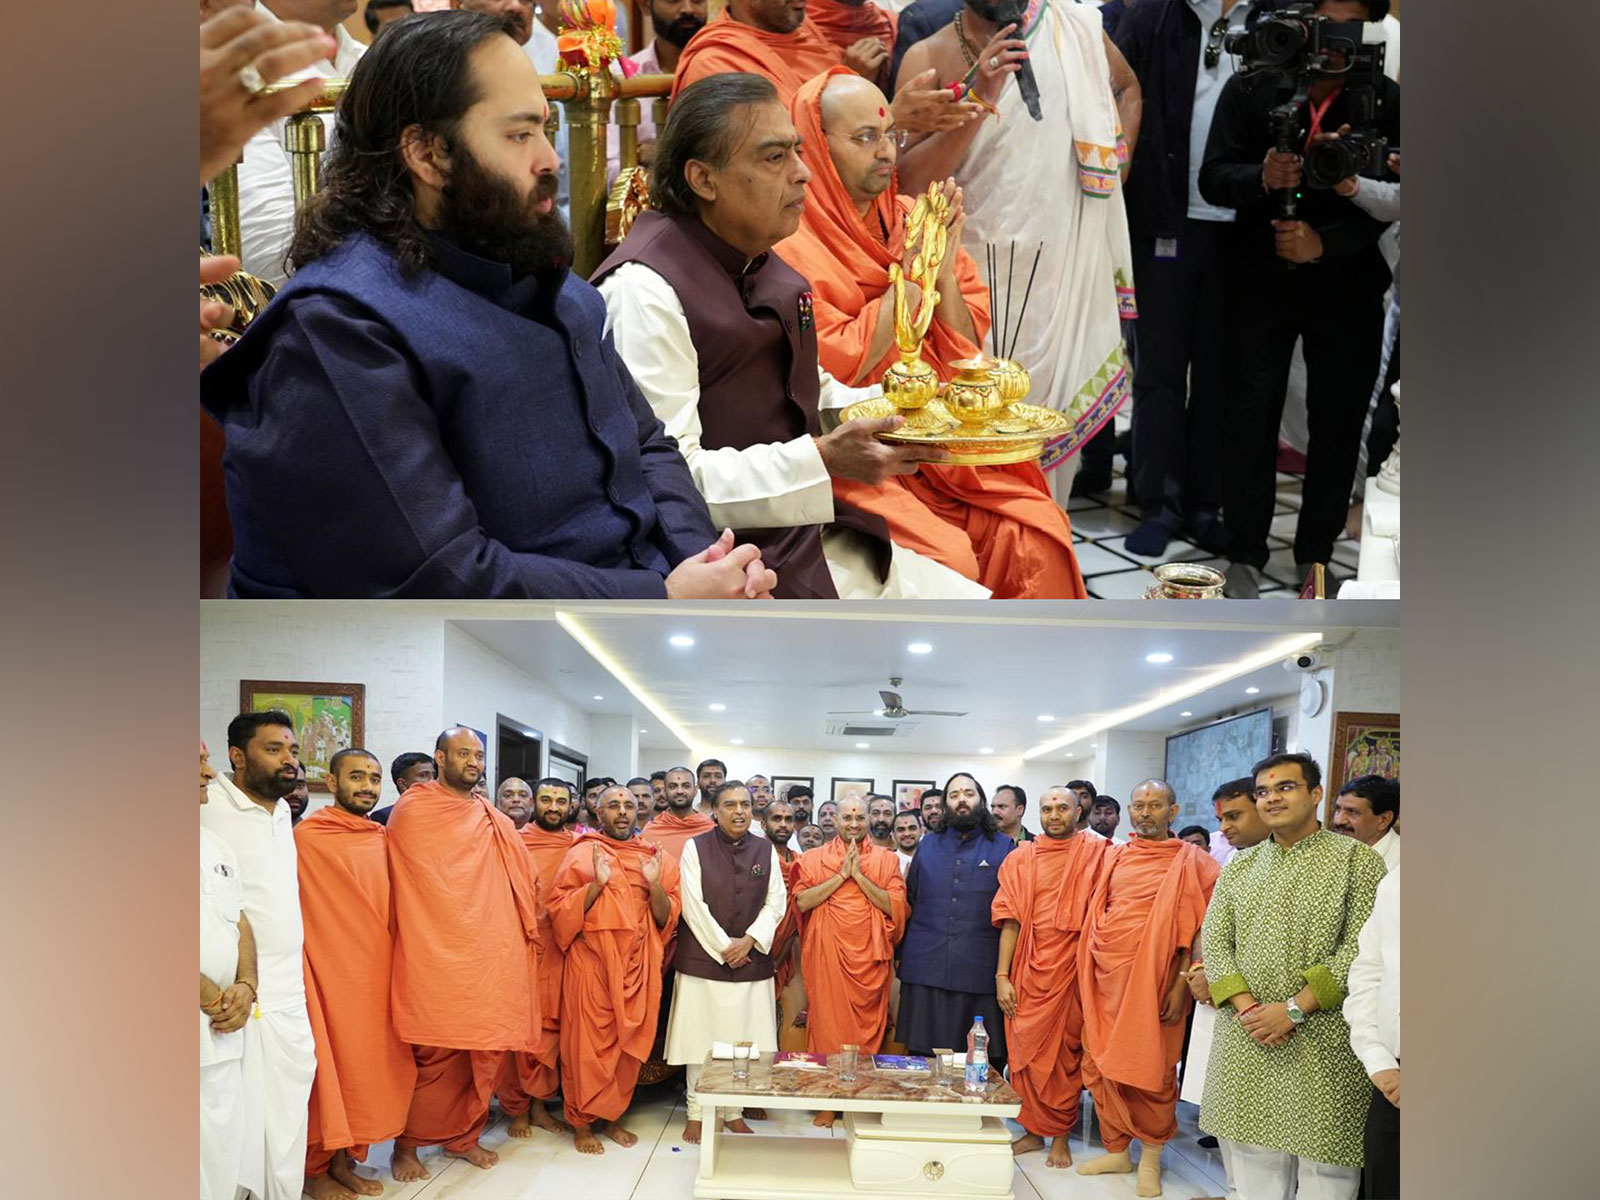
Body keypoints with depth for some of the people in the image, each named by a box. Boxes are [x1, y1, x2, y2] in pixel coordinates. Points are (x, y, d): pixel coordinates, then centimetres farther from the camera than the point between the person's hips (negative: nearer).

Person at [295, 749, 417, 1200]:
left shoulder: (383, 839, 8)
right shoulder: (307, 837, -10)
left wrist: (394, 966, 12)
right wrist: (306, 974, -15)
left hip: (374, 973, 6)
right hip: (328, 973, -6)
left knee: (367, 1065, 10)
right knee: (327, 1067, 1)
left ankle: (345, 1159, 23)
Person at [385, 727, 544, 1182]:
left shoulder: (497, 824, 13)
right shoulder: (410, 813, -2)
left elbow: (526, 889, 19)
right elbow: (398, 885, 1)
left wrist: (526, 933, 10)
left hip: (492, 957, 5)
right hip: (433, 958, -5)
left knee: (485, 1050, 7)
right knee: (433, 1054, -3)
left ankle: (464, 1136, 21)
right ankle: (408, 1144, 12)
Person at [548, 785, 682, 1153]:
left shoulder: (656, 857, 8)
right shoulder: (582, 854, 0)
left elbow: (667, 918, 5)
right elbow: (559, 910, -5)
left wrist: (655, 885, -12)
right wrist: (597, 884, -18)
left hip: (638, 964, 3)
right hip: (592, 961, -3)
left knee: (630, 1042, 8)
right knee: (589, 1042, -1)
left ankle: (613, 1116, 22)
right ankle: (582, 1122, 11)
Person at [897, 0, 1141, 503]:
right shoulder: (929, 58, -4)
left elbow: (1127, 87, 24)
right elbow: (909, 184, -14)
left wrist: (1115, 165, 12)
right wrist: (980, 101, -22)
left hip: (1074, 272, 3)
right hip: (986, 286, -3)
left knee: (1065, 413, 9)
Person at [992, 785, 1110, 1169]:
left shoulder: (1096, 854, 1)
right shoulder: (1021, 859, 7)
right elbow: (1010, 920, 4)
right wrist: (1002, 976, -2)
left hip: (1072, 969, -2)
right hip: (1029, 970, 2)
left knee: (1066, 1054, 4)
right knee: (1027, 1052, 6)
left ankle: (1060, 1136, 15)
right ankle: (1033, 1131, 19)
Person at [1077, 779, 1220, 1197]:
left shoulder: (1191, 862, -1)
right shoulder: (1114, 858, 13)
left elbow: (1199, 929, -5)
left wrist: (1183, 981, -13)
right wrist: (1087, 973, 11)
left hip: (1152, 979, -5)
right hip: (1105, 977, 5)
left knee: (1151, 1071, -1)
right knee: (1103, 1067, 8)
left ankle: (1150, 1159, 13)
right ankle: (1116, 1150, 21)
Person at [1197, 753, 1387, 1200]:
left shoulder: (1357, 859, -1)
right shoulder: (1239, 866, 13)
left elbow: (1360, 949, -10)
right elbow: (1215, 942, 7)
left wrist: (1294, 1009, -15)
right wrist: (1247, 1009, -9)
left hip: (1324, 1042, -4)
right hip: (1245, 1041, 4)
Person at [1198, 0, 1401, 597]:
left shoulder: (1386, 101, -4)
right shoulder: (1251, 89, -2)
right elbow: (1214, 177, -4)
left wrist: (1325, 244, -21)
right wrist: (1261, 177, -25)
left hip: (1347, 284, 0)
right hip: (1260, 280, 0)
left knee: (1338, 422, 4)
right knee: (1250, 415, 1)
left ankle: (1315, 555, 17)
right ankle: (1245, 554, 12)